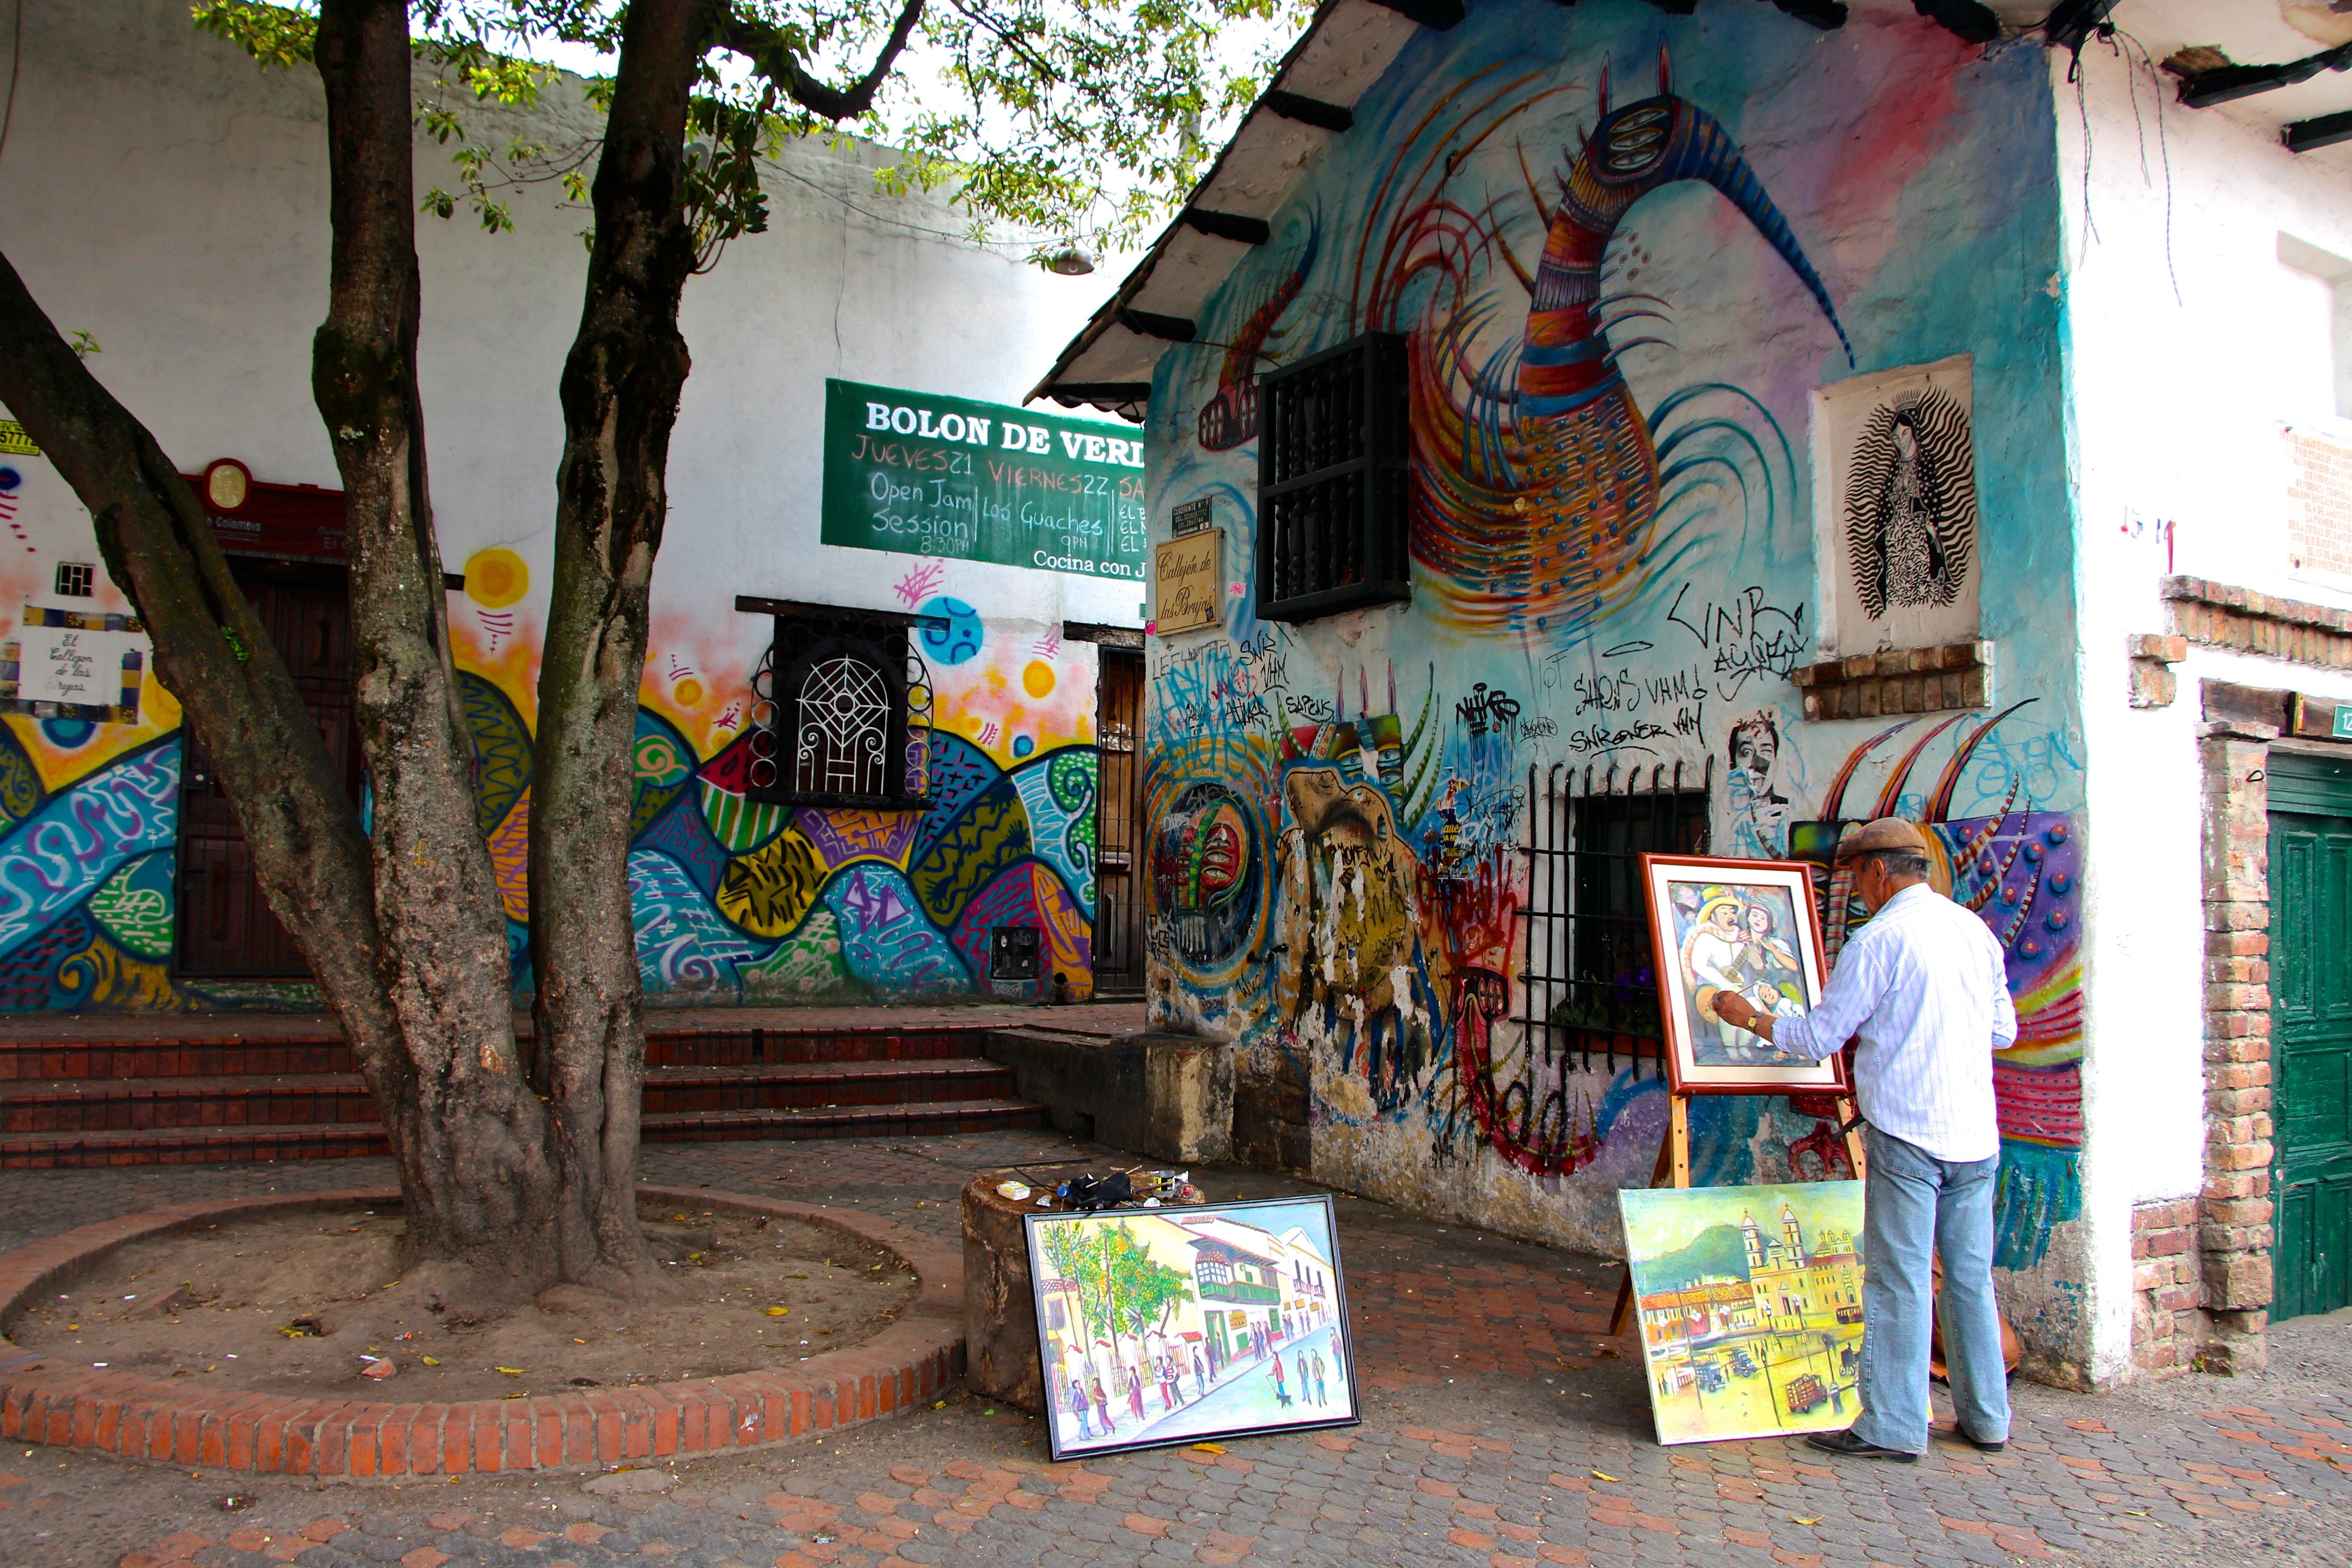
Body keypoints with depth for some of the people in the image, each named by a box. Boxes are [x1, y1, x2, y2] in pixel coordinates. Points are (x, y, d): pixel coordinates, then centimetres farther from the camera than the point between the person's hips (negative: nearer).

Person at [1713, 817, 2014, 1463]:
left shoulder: (1879, 941, -11)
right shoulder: (1977, 931, 10)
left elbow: (1819, 1036, -6)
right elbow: (2004, 1029, 19)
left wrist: (1750, 1017, 8)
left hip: (1908, 1132, -7)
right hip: (1975, 1134, 7)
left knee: (1899, 1280, -2)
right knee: (1970, 1276, 15)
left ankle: (1893, 1426, 3)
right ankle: (1986, 1417, 23)